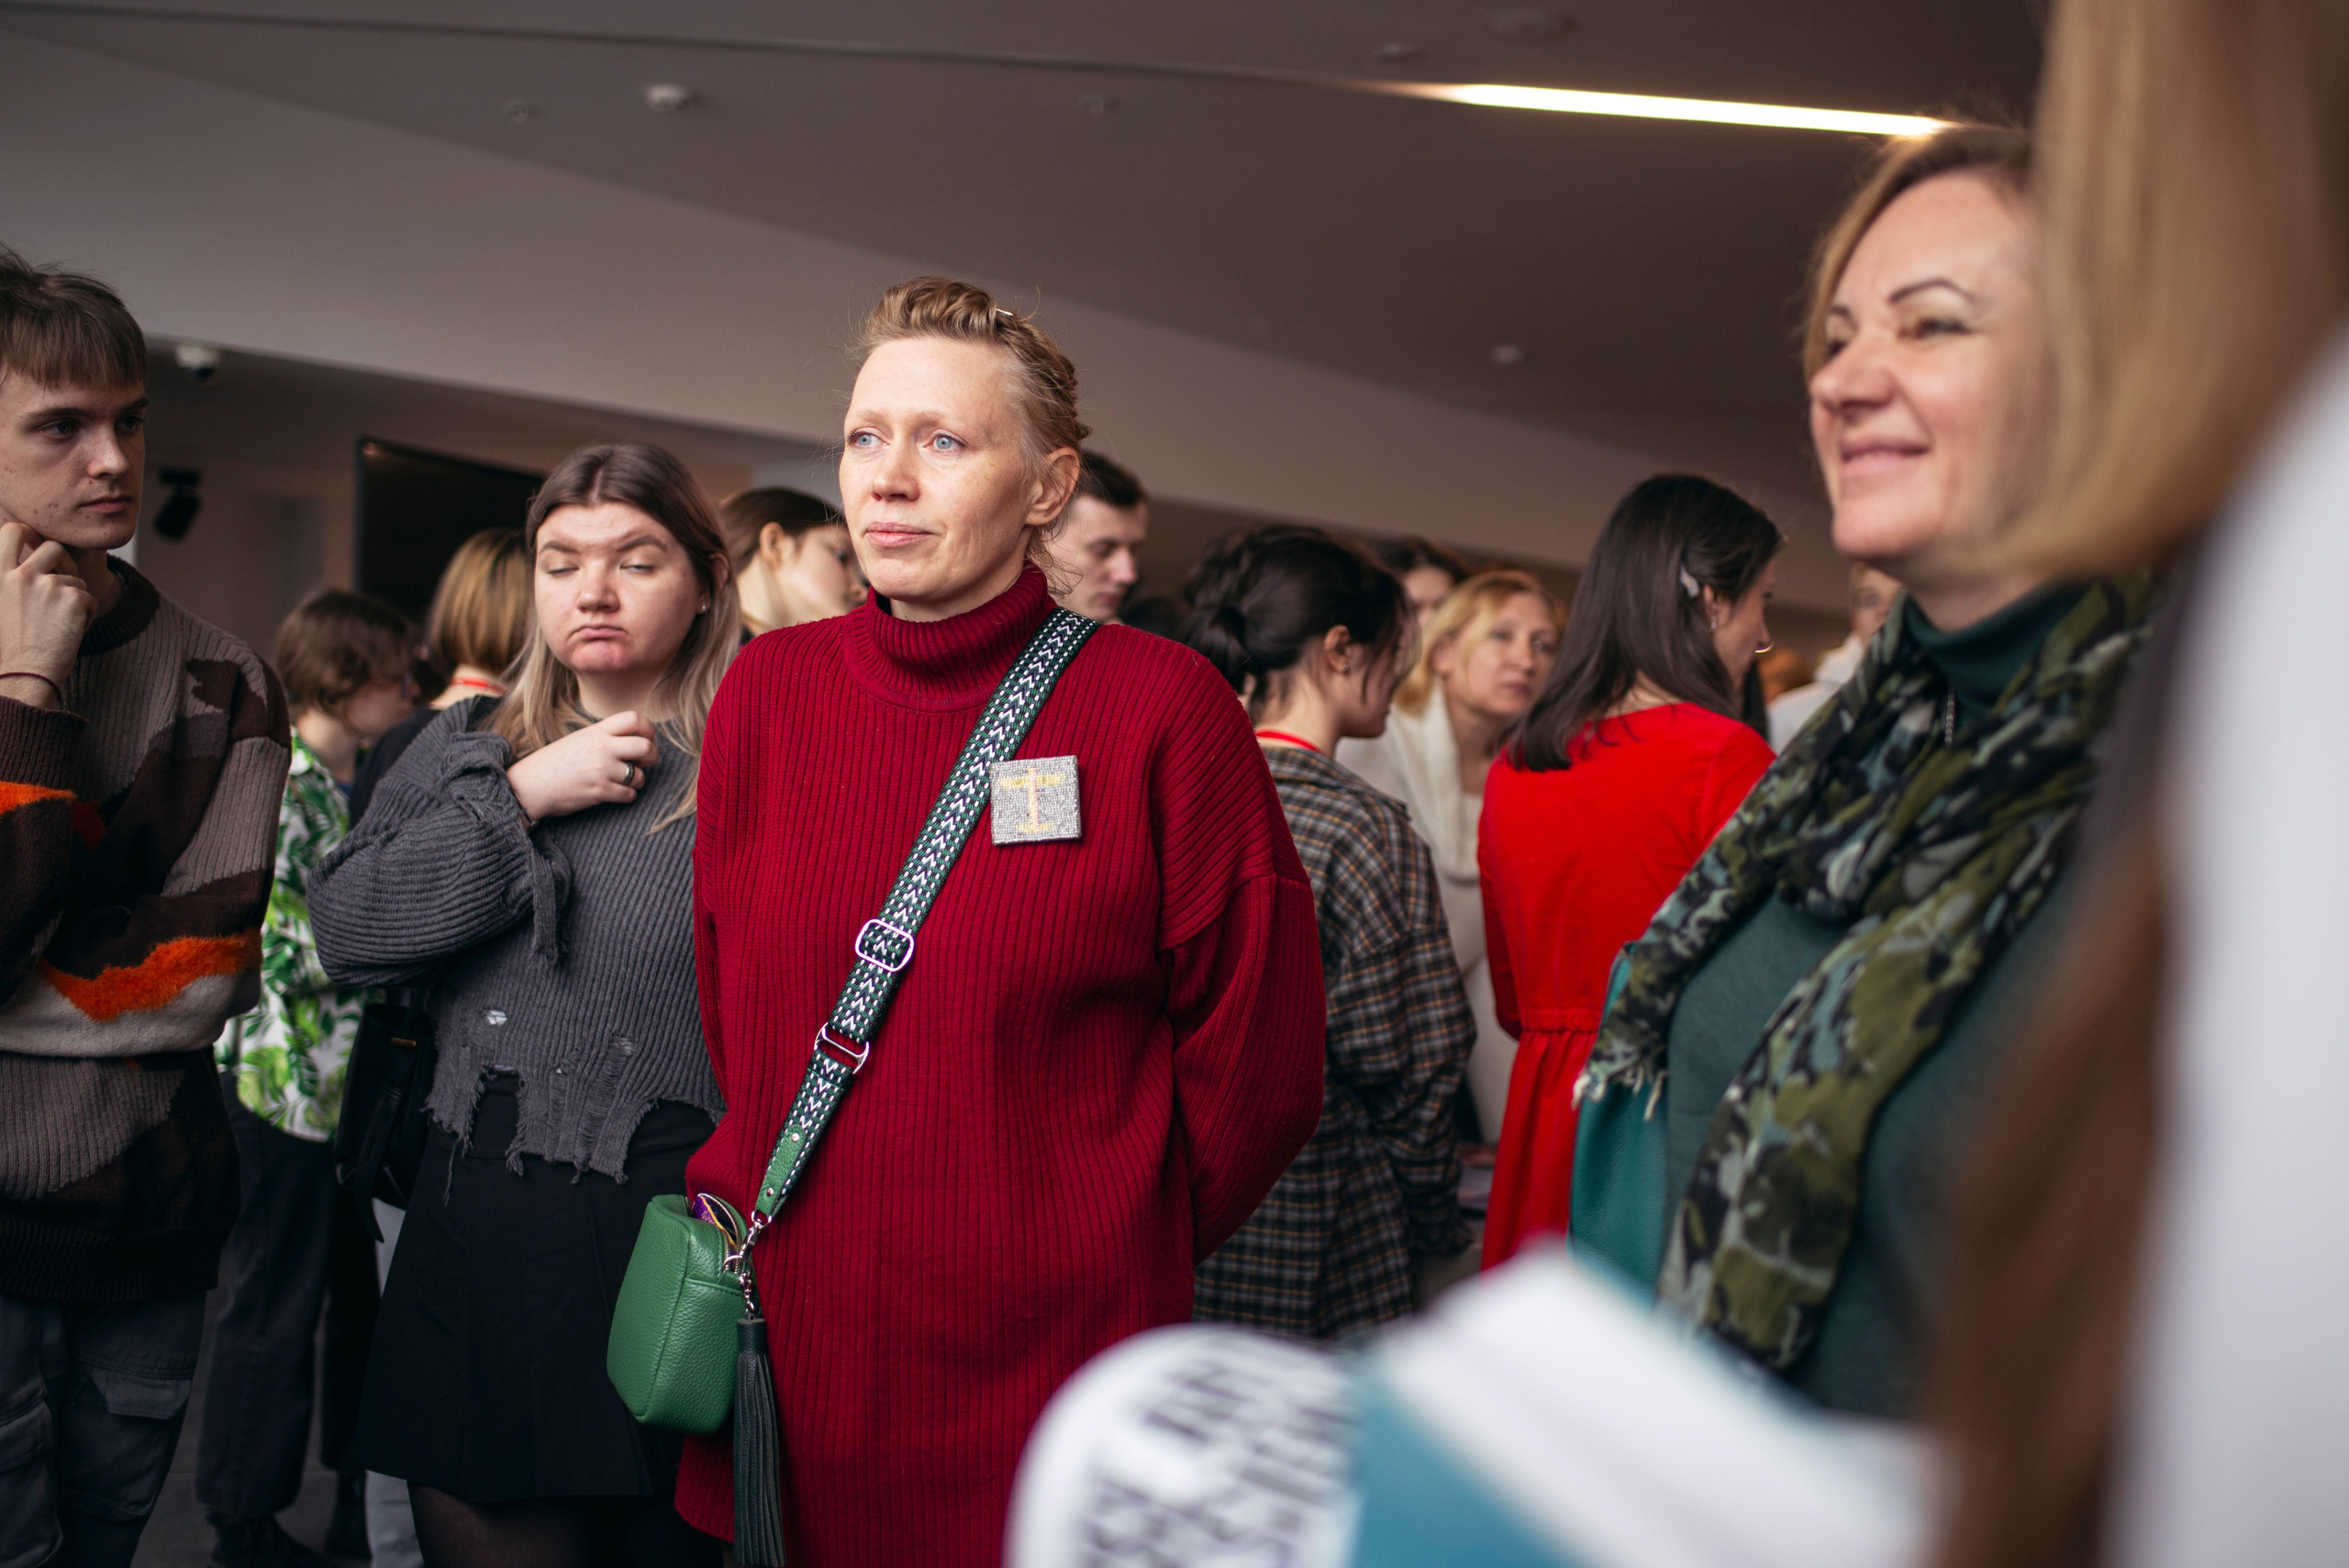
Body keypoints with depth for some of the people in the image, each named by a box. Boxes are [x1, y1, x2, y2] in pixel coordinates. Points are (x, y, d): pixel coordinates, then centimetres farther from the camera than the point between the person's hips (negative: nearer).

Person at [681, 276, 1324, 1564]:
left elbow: (1255, 1059, -4)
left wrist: (1104, 1252, 4)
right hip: (788, 1357, 4)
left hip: (1045, 1372, -3)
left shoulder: (1163, 710, -10)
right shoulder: (766, 694, 2)